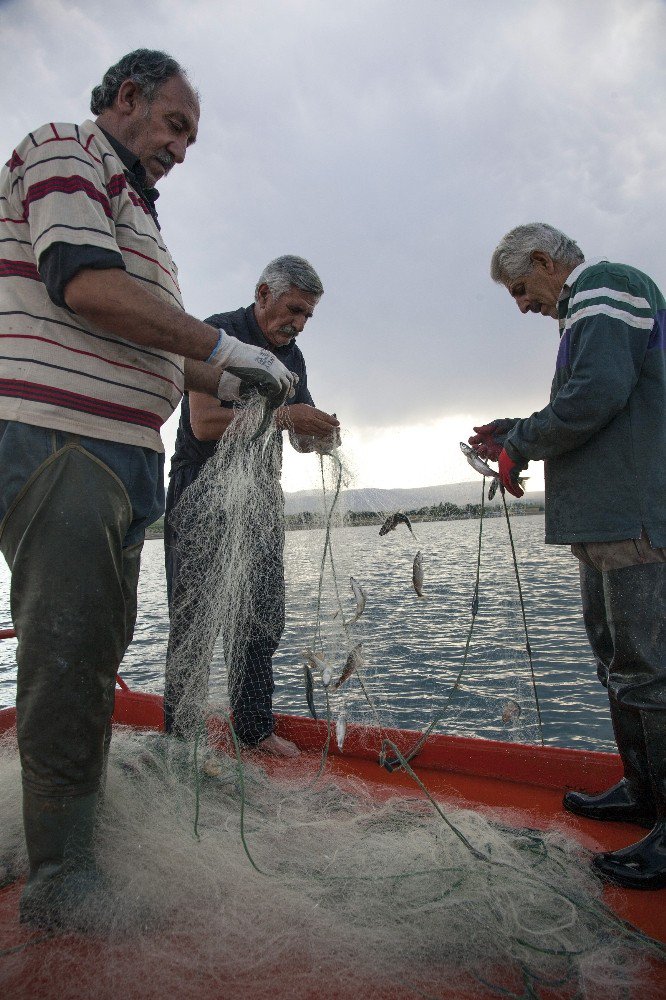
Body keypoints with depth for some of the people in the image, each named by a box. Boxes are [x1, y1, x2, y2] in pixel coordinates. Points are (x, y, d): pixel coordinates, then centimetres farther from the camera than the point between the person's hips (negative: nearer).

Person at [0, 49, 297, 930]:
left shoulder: (134, 209, 29)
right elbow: (85, 283, -16)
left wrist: (231, 386, 15)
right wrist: (225, 348, -13)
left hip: (123, 454, 9)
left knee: (99, 646, 12)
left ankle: (86, 819, 27)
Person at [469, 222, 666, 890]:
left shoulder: (603, 286, -5)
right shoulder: (591, 307, 26)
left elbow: (598, 394, -21)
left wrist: (519, 448, -9)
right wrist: (519, 435, 16)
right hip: (608, 520, 11)